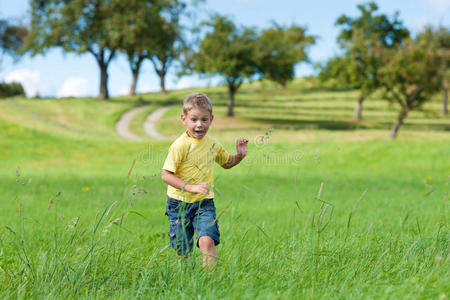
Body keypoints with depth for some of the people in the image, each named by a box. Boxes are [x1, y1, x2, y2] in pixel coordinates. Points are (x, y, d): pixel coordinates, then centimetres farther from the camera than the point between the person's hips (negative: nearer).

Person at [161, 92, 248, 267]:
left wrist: (240, 155, 3)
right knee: (183, 251, 4)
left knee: (207, 240, -21)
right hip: (179, 202, -2)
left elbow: (226, 163, 24)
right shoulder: (180, 145, -14)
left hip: (204, 202, 2)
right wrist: (191, 187, -27)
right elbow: (166, 175, -17)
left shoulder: (213, 144, 3)